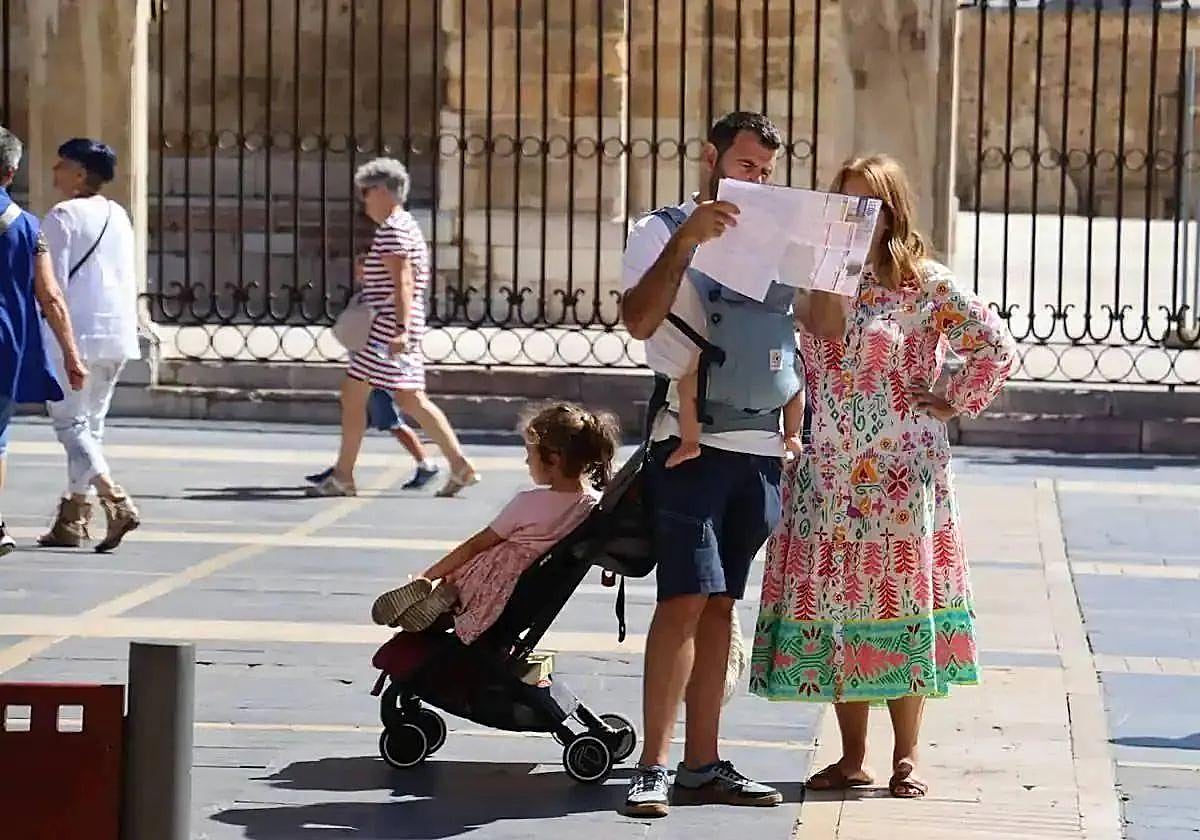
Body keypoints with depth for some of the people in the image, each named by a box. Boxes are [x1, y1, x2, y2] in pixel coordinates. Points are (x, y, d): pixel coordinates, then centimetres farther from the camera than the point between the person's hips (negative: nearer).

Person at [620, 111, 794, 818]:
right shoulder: (663, 232, 1)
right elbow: (640, 321, -16)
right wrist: (686, 240, -24)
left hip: (762, 447, 5)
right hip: (693, 442, -5)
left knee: (720, 606, 7)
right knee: (686, 599, -13)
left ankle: (703, 765, 9)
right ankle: (655, 767, -13)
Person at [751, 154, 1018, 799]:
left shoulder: (925, 286, -3)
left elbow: (998, 347, -6)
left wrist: (955, 405, -4)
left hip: (900, 479, -4)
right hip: (828, 478, 4)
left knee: (900, 603, 0)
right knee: (834, 607, 4)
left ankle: (906, 756, 8)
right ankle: (852, 756, 13)